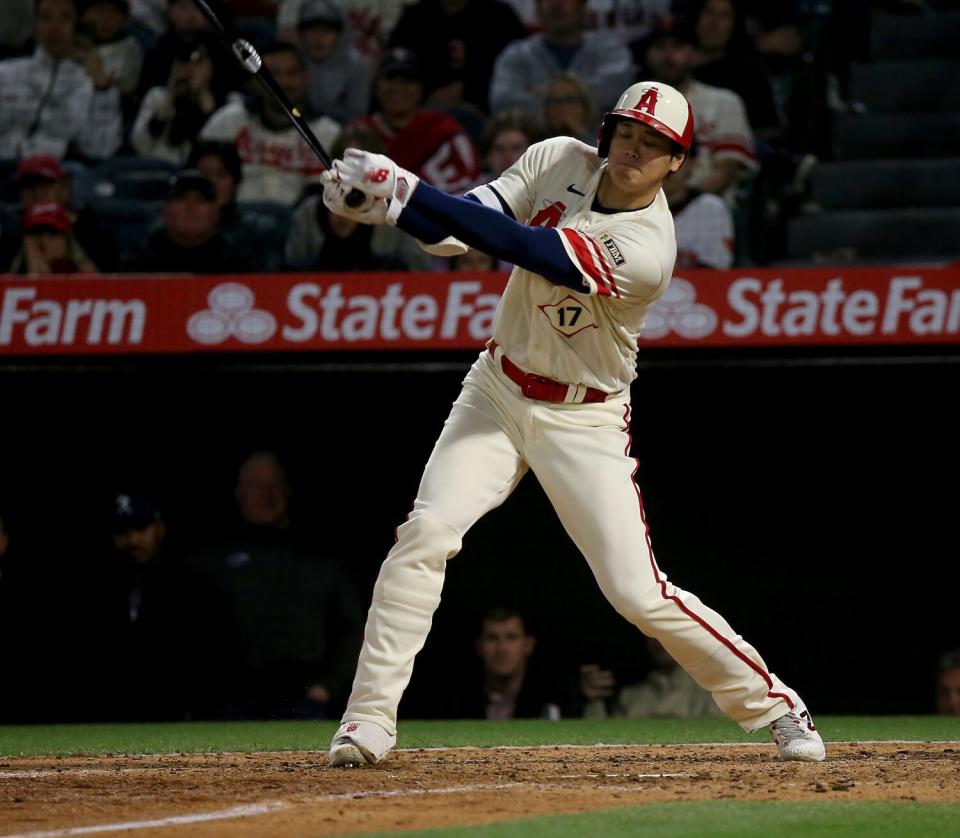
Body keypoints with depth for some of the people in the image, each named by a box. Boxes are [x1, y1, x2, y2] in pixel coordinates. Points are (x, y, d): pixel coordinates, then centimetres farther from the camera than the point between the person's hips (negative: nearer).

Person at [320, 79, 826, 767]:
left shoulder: (647, 250, -25)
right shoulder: (558, 161, -5)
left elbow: (524, 249, -34)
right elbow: (461, 227, -9)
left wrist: (406, 194, -37)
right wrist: (380, 202, -31)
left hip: (584, 420, -4)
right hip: (498, 392, 4)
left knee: (638, 593, -8)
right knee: (427, 531, -16)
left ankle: (771, 704, 11)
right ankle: (370, 720, -11)